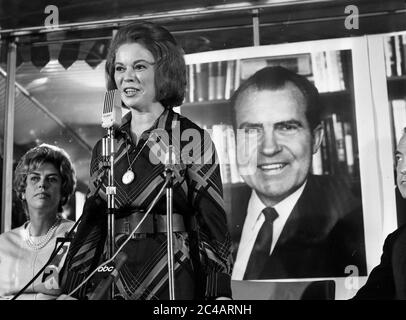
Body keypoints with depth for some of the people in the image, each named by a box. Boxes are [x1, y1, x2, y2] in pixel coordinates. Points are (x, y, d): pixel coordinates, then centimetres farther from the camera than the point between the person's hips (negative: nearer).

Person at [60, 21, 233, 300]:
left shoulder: (192, 139, -5)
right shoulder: (105, 147, 7)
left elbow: (213, 225, -9)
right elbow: (90, 225, 8)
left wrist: (219, 292, -16)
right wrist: (72, 291, 3)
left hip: (175, 281, -3)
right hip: (113, 282, 4)